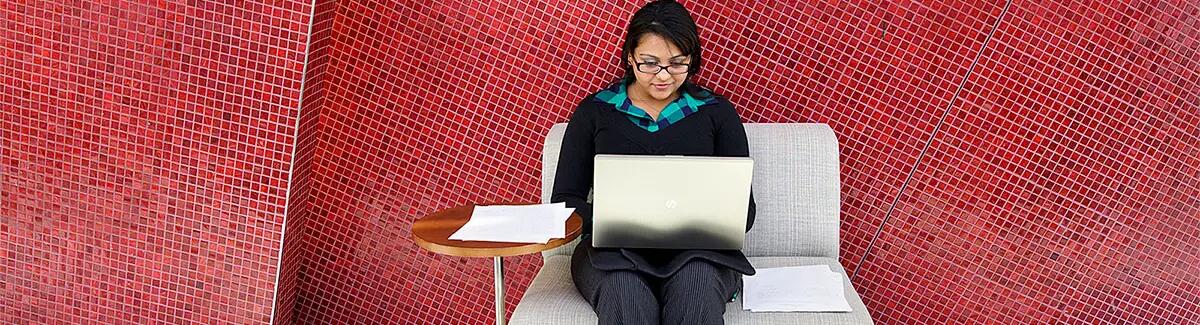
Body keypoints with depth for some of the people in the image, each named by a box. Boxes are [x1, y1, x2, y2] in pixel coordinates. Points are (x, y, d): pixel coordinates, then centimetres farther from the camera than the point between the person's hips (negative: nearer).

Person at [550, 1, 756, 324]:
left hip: (696, 251, 1)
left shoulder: (716, 112, 11)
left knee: (695, 284, -35)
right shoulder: (594, 111, 11)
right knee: (624, 294, -36)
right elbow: (565, 200, 8)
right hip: (615, 250, 0)